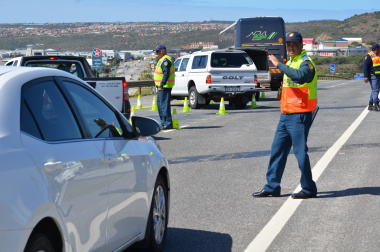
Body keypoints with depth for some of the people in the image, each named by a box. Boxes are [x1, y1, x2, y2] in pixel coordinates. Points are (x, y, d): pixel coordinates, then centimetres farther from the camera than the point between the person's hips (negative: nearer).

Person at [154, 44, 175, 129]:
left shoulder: (165, 60, -15)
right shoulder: (162, 59, 18)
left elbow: (166, 74, -23)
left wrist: (161, 86, -26)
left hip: (164, 86, -11)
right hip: (161, 86, 11)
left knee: (165, 104, -10)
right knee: (159, 103, 16)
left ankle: (168, 123, -8)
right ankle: (163, 122, 22)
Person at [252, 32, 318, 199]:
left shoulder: (306, 63, -12)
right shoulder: (290, 63, 18)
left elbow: (300, 76, -35)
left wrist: (279, 65, -30)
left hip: (299, 116, -9)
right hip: (286, 115, 9)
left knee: (300, 152, -6)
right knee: (277, 151, 10)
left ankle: (309, 189, 4)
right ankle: (272, 187, 17)